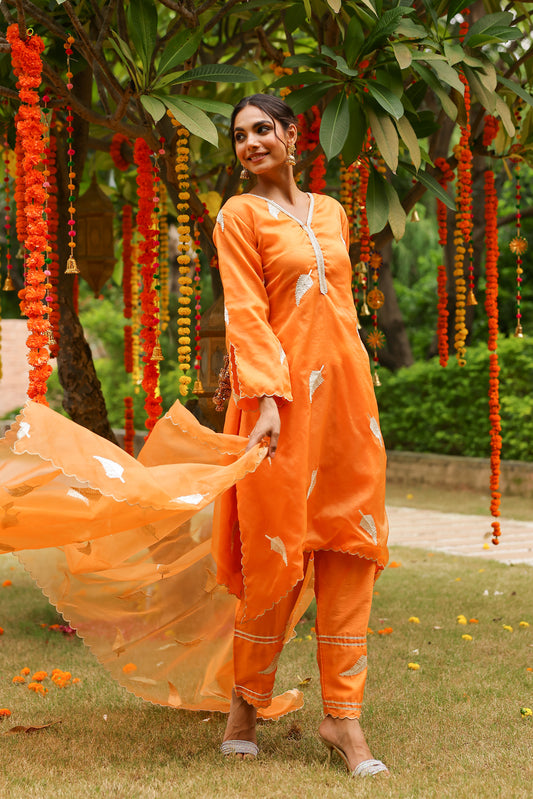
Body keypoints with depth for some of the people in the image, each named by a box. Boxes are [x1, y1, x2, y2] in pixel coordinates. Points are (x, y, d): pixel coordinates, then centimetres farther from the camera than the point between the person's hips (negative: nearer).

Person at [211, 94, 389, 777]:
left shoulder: (331, 213, 17)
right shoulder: (240, 215, 0)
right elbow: (245, 311, -10)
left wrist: (352, 391, 17)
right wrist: (267, 396, -21)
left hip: (346, 387, 5)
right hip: (281, 393, -5)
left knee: (350, 544, 1)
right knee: (277, 547, -3)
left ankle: (342, 715, 5)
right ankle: (247, 700, 14)